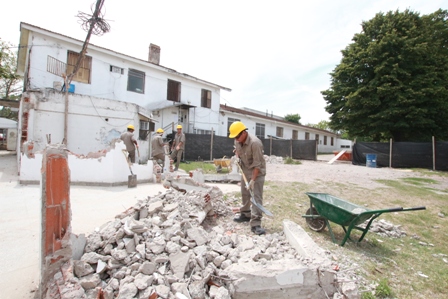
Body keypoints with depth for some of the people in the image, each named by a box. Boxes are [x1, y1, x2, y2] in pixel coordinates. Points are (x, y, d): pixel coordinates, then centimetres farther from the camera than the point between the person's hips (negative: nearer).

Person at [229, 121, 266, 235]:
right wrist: (237, 157, -2)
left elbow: (257, 164, -29)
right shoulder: (237, 140, -7)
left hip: (257, 172, -7)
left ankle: (255, 224, -7)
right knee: (244, 194, 17)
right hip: (245, 170, 8)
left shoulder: (255, 143, -31)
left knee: (256, 197, -10)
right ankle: (245, 214, 35)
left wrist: (253, 180, -29)